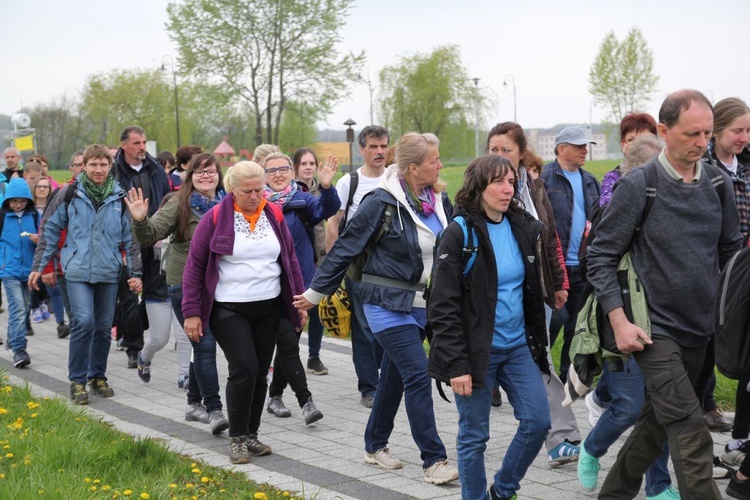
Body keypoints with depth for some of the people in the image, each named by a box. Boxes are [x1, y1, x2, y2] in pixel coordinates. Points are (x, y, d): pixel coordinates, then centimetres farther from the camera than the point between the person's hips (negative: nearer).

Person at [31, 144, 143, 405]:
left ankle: (97, 376, 25)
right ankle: (77, 380, -1)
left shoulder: (120, 197, 4)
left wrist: (135, 273, 6)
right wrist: (39, 266, 4)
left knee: (103, 327, 9)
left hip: (108, 272, 2)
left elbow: (130, 238, 9)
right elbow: (51, 229, 6)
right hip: (78, 270, -2)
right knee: (83, 322, -14)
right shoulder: (70, 193, -1)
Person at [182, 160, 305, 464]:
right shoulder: (215, 219, -7)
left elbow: (290, 259, 15)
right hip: (229, 310, -4)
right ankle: (238, 440, -1)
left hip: (268, 308, 4)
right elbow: (194, 266, -4)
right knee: (244, 369, -14)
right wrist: (191, 312, -7)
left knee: (260, 373, 7)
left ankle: (252, 436, 19)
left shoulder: (274, 216, 5)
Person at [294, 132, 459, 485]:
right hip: (388, 304, -7)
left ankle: (375, 447, 30)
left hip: (423, 306, 7)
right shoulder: (382, 202, -16)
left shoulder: (438, 201, 5)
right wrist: (315, 293, -5)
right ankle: (434, 460, -7)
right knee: (418, 375, -12)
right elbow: (346, 248, -10)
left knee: (394, 375, 15)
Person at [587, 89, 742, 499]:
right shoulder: (637, 186, -10)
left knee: (657, 422, 16)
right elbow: (601, 257, -7)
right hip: (655, 327, -6)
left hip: (699, 328, 6)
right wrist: (619, 322, -14)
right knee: (691, 436, -13)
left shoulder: (718, 184, 5)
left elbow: (731, 251, 16)